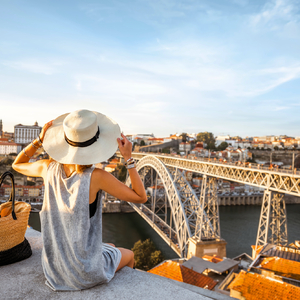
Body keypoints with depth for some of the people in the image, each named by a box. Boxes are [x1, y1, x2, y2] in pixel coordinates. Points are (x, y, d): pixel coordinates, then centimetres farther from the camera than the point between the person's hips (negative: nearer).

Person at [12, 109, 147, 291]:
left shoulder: (49, 168, -13)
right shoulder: (96, 177, -28)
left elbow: (17, 165, 10)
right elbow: (141, 197, -17)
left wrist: (40, 140, -3)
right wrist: (129, 158, -19)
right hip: (86, 273, -5)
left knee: (112, 247, 34)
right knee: (129, 255, 29)